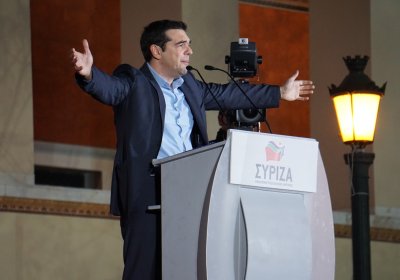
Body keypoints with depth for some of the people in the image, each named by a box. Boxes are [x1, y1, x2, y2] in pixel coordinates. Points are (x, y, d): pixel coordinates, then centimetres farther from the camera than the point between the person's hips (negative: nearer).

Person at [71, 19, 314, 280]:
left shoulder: (189, 85, 20)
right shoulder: (133, 82, -3)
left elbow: (228, 94, 32)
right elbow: (108, 88, -23)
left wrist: (279, 93, 39)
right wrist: (89, 73, -47)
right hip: (146, 194, -7)